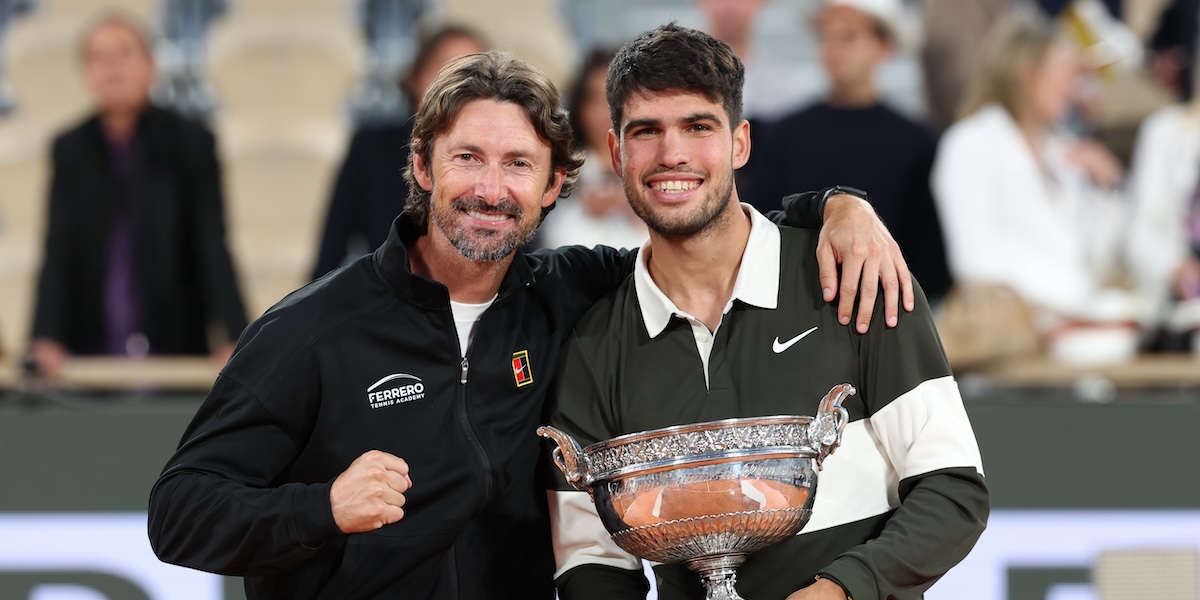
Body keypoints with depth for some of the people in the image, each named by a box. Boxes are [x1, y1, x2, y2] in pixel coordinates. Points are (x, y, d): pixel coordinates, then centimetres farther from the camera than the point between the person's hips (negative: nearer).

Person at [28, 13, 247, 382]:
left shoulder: (191, 144, 0)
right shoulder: (70, 150, 5)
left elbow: (213, 249, -6)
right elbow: (58, 253, -1)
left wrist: (232, 341, -19)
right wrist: (47, 340, -16)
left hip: (176, 350, -1)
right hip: (91, 349, 1)